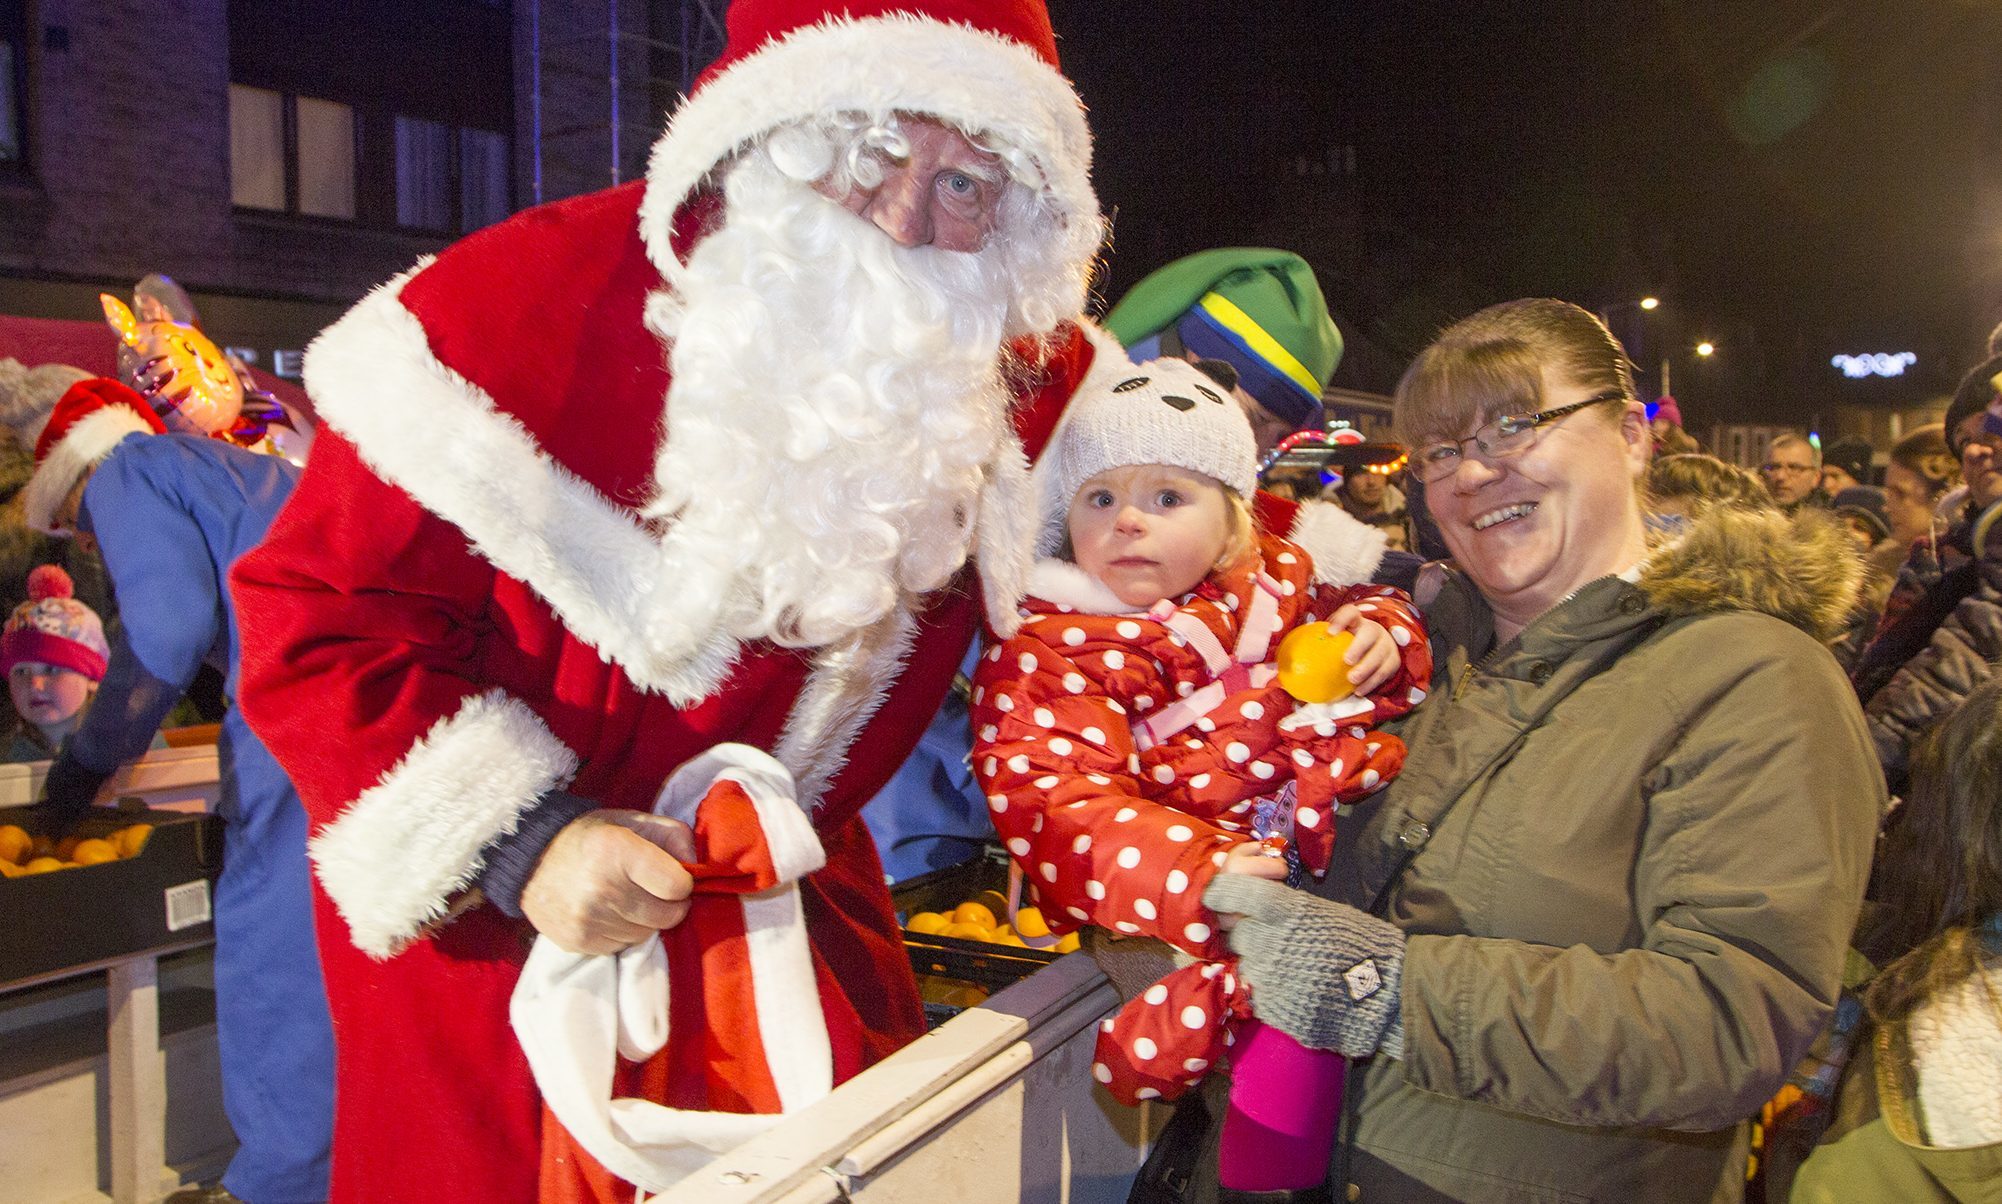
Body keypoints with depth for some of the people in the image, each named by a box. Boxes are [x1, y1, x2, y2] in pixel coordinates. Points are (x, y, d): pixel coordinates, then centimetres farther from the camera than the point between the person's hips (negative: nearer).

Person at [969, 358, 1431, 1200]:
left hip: (1360, 823, 7)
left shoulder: (1273, 578, 15)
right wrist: (1191, 875, -32)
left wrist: (1381, 631, 5)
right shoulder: (1050, 654, -4)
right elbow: (1055, 801, -16)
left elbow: (1344, 606, 32)